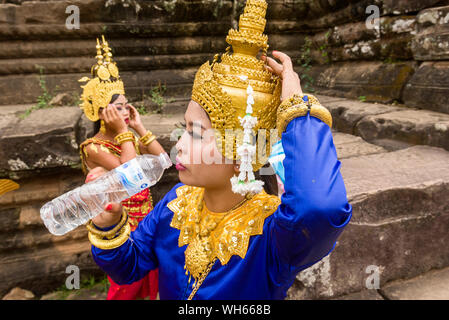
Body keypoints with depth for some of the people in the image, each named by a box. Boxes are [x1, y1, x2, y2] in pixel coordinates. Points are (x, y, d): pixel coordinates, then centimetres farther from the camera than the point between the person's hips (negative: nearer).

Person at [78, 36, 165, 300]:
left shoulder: (130, 139, 4)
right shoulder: (93, 147, -16)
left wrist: (139, 127, -6)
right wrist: (123, 132, -23)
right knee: (126, 288, 11)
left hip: (145, 221, 6)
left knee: (148, 283, 20)